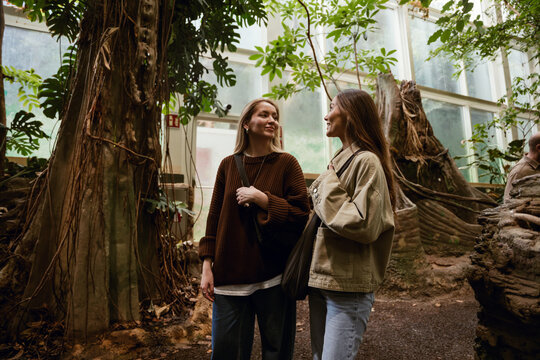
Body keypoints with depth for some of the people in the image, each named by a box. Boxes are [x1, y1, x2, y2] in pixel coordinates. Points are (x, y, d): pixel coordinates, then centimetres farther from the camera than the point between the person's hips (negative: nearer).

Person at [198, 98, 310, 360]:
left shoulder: (287, 163, -1)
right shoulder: (228, 164, 6)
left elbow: (301, 215, -7)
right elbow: (214, 217, 8)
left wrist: (261, 198, -16)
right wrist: (207, 266, 4)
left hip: (274, 276, -2)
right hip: (230, 274, 2)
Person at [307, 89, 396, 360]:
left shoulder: (367, 161, -11)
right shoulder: (339, 161, 14)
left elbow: (364, 225, -21)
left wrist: (328, 186, -13)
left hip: (349, 286, -8)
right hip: (319, 280, 9)